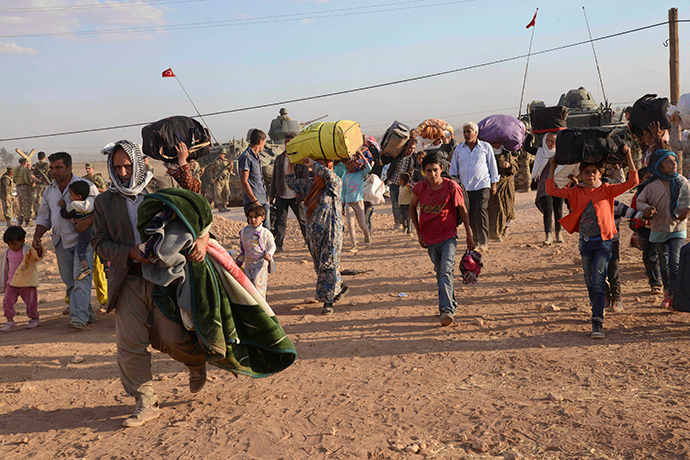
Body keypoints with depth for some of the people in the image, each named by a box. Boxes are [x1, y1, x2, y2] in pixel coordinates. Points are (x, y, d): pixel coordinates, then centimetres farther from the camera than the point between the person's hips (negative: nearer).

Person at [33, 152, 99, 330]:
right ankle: (88, 314, 19)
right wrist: (37, 237, 2)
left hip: (82, 240, -6)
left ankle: (79, 317, -17)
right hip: (61, 242, 6)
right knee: (69, 281, 8)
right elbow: (44, 218, 17)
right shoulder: (49, 191, 13)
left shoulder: (86, 186, -4)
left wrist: (87, 221, -21)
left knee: (81, 278, -14)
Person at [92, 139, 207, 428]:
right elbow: (99, 241, 6)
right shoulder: (104, 202, 10)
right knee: (130, 344, -2)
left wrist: (201, 238, -11)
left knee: (171, 337, -5)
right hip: (129, 281, 2)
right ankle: (145, 403, 12)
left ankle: (197, 361, 30)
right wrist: (131, 252, -12)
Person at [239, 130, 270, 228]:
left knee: (266, 229, 9)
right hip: (253, 202, -9)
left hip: (263, 201, 9)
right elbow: (244, 181, -15)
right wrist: (255, 201, -18)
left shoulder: (256, 156, 18)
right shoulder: (246, 157, -10)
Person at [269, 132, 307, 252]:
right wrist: (271, 195, 11)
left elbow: (306, 177, -3)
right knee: (280, 221, -1)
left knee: (303, 220, 9)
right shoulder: (279, 158, 10)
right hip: (281, 195, 3)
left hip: (295, 196, -3)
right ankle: (278, 246, 3)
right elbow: (274, 178, 14)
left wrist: (302, 193, -11)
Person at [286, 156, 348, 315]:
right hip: (313, 232, 7)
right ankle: (340, 287, 33)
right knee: (319, 265, 13)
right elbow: (292, 182, 23)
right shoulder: (310, 183, 12)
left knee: (328, 265, -7)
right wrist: (290, 162, 17)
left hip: (330, 231, -7)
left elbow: (328, 174, -30)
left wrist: (312, 163, -17)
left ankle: (328, 302, -3)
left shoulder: (335, 182, -7)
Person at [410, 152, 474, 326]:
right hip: (429, 238, 4)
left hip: (448, 236, -4)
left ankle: (446, 310, -20)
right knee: (440, 273, 14)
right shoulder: (420, 188, -5)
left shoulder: (451, 187, -12)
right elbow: (412, 208, 12)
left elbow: (462, 210, -1)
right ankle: (452, 303, 33)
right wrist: (419, 233, 9)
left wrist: (469, 235, 2)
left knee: (446, 271, -18)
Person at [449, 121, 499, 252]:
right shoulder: (459, 148, 11)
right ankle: (476, 240, 14)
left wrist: (494, 184, 7)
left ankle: (483, 242, -6)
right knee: (471, 216, 3)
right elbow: (453, 167, 17)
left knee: (480, 213, -13)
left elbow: (492, 166, 9)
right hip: (465, 187, 3)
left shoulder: (486, 147, 5)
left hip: (482, 186, -3)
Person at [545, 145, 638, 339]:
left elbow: (632, 181, -7)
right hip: (585, 242, 3)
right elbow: (551, 190, -2)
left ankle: (597, 323, -16)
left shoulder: (607, 190, -1)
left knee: (598, 281, -13)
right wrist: (553, 167, -5)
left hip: (604, 242, -3)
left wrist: (628, 156, -8)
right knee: (590, 282, 17)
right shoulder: (576, 192, 4)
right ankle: (597, 309, 42)